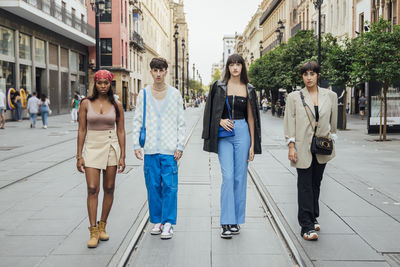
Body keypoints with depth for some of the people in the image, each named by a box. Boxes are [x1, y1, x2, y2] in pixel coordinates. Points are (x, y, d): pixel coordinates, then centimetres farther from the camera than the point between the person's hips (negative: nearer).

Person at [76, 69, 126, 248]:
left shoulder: (116, 105, 3)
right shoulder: (86, 103, 1)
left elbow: (121, 131, 5)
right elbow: (82, 130, 2)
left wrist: (122, 156, 0)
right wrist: (79, 155, -2)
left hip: (111, 147, 1)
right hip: (92, 148, -1)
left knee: (109, 189, 5)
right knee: (92, 189, -8)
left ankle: (102, 226, 20)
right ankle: (93, 232, -3)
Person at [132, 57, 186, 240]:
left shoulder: (175, 94, 4)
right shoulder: (144, 93, 7)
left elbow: (180, 122, 5)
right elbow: (137, 120, 8)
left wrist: (180, 146, -1)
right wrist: (136, 145, 0)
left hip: (170, 148, -1)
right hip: (150, 148, 1)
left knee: (169, 186, -3)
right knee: (153, 186, 6)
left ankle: (168, 223, 5)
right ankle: (156, 221, 18)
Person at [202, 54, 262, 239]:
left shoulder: (248, 89, 8)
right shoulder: (219, 87, 5)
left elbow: (250, 117, 8)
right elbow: (211, 112, 9)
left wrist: (253, 145, 4)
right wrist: (220, 121, -12)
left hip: (242, 133, 2)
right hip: (224, 135, -1)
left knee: (240, 177, 3)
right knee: (228, 177, -10)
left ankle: (236, 220, 15)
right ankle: (226, 223, -6)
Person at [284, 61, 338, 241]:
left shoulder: (330, 96, 6)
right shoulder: (294, 97, -1)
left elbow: (333, 122, 14)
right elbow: (289, 123, -3)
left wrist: (331, 140, 10)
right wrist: (291, 146, -9)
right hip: (303, 147, -3)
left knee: (316, 184, 12)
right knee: (305, 186, -5)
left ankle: (313, 218, 28)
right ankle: (307, 226, -3)